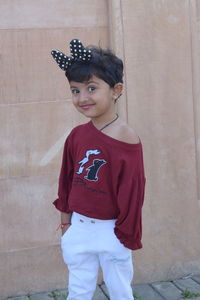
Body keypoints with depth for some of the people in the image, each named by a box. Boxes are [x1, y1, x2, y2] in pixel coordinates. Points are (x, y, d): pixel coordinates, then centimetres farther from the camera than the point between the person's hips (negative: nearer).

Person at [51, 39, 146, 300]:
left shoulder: (127, 139, -17)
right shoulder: (77, 135, -1)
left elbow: (132, 191, -13)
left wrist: (128, 235, -9)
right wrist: (65, 215, 14)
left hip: (111, 232, -4)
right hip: (79, 228, 5)